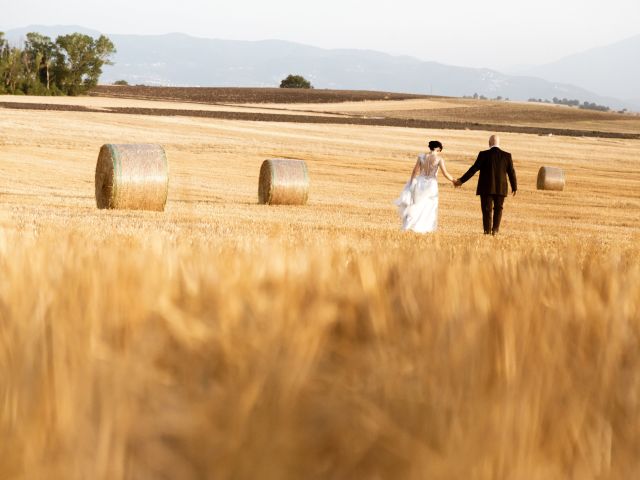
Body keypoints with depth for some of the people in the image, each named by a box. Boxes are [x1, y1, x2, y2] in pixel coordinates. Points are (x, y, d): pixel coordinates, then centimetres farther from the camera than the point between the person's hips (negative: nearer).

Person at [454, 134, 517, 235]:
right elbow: (511, 172, 2)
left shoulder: (484, 155, -8)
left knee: (487, 209, 6)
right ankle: (495, 230, 6)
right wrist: (514, 187, 14)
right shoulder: (507, 155, -2)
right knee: (498, 209, 13)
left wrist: (461, 180, -3)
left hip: (486, 188, -2)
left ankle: (487, 229, 1)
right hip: (501, 188, 2)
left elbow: (474, 169, -9)